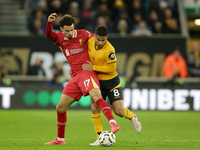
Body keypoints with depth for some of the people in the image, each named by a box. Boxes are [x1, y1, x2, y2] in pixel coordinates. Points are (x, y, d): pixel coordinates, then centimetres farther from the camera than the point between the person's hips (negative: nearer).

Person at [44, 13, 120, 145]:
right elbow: (49, 34, -11)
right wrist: (49, 23, -29)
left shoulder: (83, 34, 3)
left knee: (96, 96, -33)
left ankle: (113, 123, -46)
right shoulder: (60, 38, 10)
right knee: (60, 107, 5)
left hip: (87, 72, -5)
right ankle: (60, 139, 22)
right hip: (75, 77, 5)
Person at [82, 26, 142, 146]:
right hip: (97, 81, 4)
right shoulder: (90, 41, -8)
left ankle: (132, 117, 31)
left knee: (119, 111, -6)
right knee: (94, 108, -13)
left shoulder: (109, 50, -25)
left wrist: (93, 68, -23)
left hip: (111, 81, -4)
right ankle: (100, 138, -5)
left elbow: (111, 68, -21)